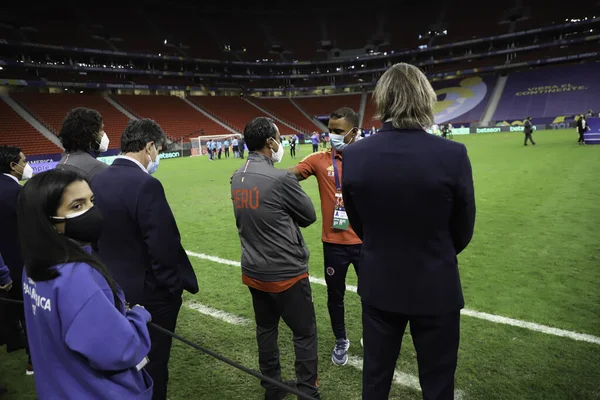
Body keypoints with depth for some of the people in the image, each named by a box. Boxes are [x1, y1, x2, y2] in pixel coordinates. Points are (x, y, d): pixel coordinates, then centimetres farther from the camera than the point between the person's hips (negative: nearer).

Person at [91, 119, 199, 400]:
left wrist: (111, 273, 17)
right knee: (153, 362, 12)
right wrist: (177, 285, -11)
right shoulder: (145, 184, -25)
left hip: (114, 287, 8)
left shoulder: (99, 181, 1)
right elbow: (164, 246, -25)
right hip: (150, 292, -8)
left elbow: (97, 235, 8)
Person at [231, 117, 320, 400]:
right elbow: (309, 216, -8)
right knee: (305, 333, 10)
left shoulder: (237, 179, 0)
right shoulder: (281, 178, -22)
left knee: (266, 330, 21)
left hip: (253, 272, 7)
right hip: (286, 273, -7)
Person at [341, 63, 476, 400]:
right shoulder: (453, 155, -18)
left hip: (378, 285, 2)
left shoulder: (354, 155, -12)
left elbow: (358, 224, 0)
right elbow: (463, 232, -5)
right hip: (435, 288, -2)